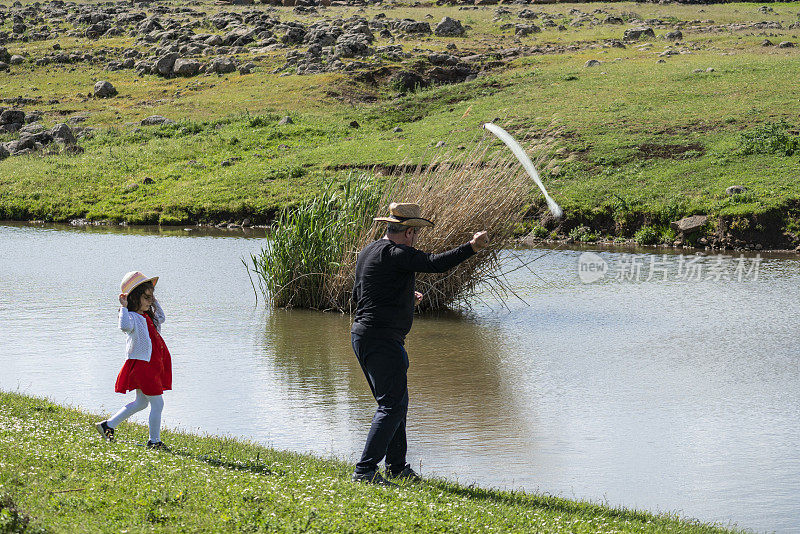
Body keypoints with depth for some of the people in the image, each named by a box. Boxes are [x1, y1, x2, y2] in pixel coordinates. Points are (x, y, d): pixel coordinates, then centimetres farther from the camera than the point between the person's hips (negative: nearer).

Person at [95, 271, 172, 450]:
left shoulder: (146, 316, 13)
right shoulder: (131, 317, -16)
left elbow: (161, 318, 32)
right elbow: (125, 326, -39)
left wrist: (154, 300, 21)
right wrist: (124, 307, -32)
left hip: (152, 364, 10)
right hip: (142, 364, -10)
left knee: (141, 402, 19)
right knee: (157, 403, -5)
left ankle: (108, 425, 27)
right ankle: (154, 441, 6)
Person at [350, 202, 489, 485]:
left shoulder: (367, 252, 17)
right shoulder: (395, 253, -13)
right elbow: (435, 263, -24)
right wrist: (471, 247, -20)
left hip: (361, 336, 10)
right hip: (383, 339, -10)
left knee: (394, 401, 18)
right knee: (392, 405, -10)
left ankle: (397, 467, 25)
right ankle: (365, 470, -16)